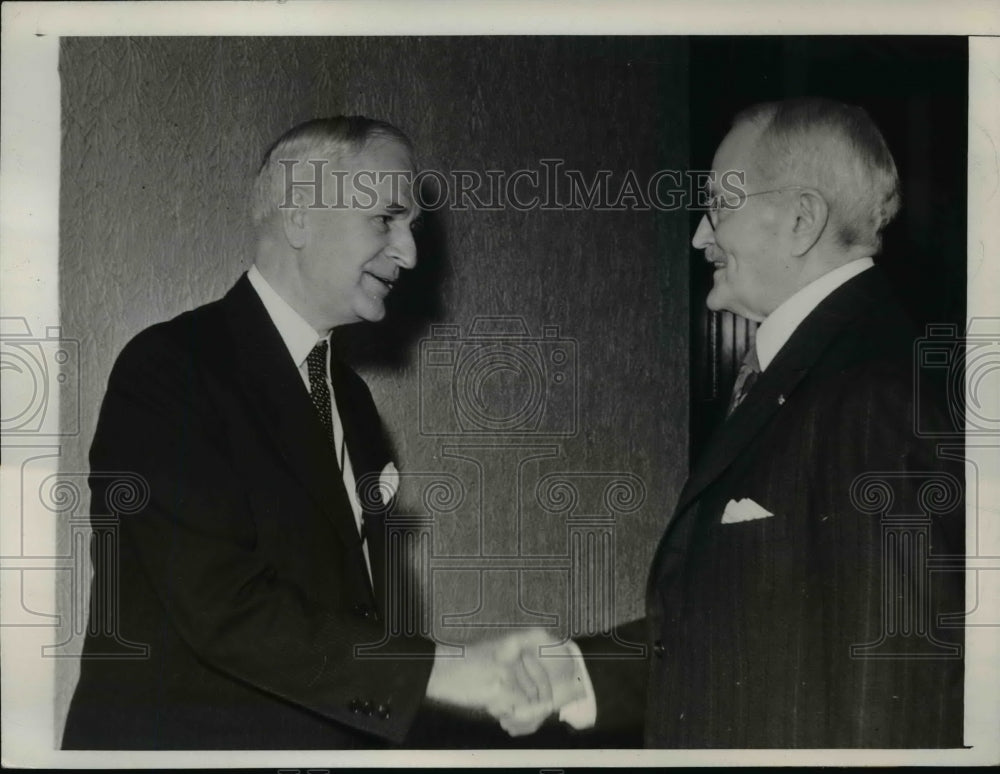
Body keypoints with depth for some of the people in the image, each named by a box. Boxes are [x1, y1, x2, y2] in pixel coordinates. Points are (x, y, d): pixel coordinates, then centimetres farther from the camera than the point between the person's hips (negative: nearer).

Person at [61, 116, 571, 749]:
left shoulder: (349, 395, 11)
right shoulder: (171, 368, -14)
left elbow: (354, 598, 12)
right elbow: (225, 608, -23)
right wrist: (437, 671, -23)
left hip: (339, 731, 7)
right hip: (182, 738, -7)